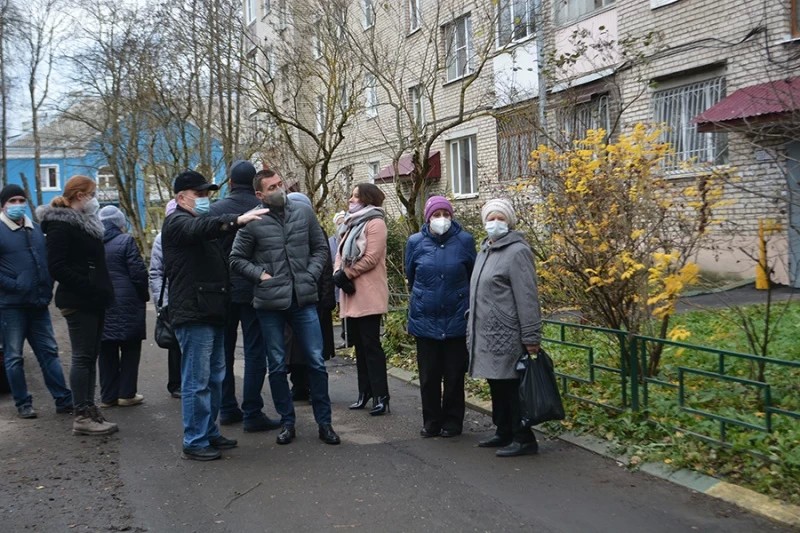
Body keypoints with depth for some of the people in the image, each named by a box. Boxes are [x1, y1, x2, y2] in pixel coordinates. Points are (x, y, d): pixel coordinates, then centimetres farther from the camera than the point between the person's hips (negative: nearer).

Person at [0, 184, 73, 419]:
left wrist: (47, 289, 4)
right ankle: (23, 404, 14)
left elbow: (47, 261, 17)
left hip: (38, 303, 5)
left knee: (49, 352, 8)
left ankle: (64, 400, 12)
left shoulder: (36, 229, 13)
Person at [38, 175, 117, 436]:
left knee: (90, 356, 11)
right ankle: (83, 417, -2)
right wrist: (89, 287, -22)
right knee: (83, 356, -6)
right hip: (78, 302, -9)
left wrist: (103, 290, 10)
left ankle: (89, 409, 18)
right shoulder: (61, 225, -10)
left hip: (93, 301, 9)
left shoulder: (85, 223, 18)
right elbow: (57, 267, -18)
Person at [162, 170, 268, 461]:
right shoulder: (177, 223, -7)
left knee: (215, 378, 15)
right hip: (193, 315, -10)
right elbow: (202, 228, -30)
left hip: (211, 314, 10)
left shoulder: (201, 224, 24)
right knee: (197, 381, -6)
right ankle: (194, 442, 0)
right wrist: (237, 220, -43)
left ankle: (210, 433, 24)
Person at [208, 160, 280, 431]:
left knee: (224, 350, 14)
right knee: (255, 352, 2)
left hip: (223, 290, 3)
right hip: (255, 290, -2)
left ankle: (227, 409, 20)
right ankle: (252, 413, 2)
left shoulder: (216, 209, -3)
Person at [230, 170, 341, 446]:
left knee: (316, 361, 3)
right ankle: (287, 422, 23)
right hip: (270, 303, -1)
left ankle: (324, 422, 15)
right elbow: (237, 259, 3)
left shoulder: (304, 213, 3)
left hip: (304, 300, 2)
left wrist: (311, 275, -2)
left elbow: (320, 248, 11)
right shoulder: (253, 222, -5)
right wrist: (261, 275, -9)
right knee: (277, 366, 8)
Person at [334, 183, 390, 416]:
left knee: (371, 345, -7)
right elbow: (341, 253, 16)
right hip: (352, 295, 9)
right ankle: (365, 392, 20)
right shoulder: (354, 224, 20)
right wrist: (338, 273, -3)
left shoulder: (375, 223, -8)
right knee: (359, 345, 12)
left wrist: (346, 274, -13)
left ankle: (381, 396, -3)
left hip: (368, 295, -9)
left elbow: (371, 258, -17)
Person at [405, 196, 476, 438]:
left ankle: (452, 421, 20)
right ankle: (431, 421, 21)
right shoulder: (416, 242, -2)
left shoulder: (464, 240, -6)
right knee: (428, 375, 8)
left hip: (456, 320, -1)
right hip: (425, 320, 1)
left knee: (454, 374, 6)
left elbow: (473, 275, 8)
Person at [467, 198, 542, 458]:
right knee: (496, 385, 15)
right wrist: (472, 328, 21)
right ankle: (504, 433, 27)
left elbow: (527, 297, -15)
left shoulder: (516, 252, -11)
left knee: (512, 385, -3)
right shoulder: (485, 251, 17)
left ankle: (523, 438, 6)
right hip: (486, 334, 9)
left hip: (507, 335, -9)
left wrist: (531, 337, -18)